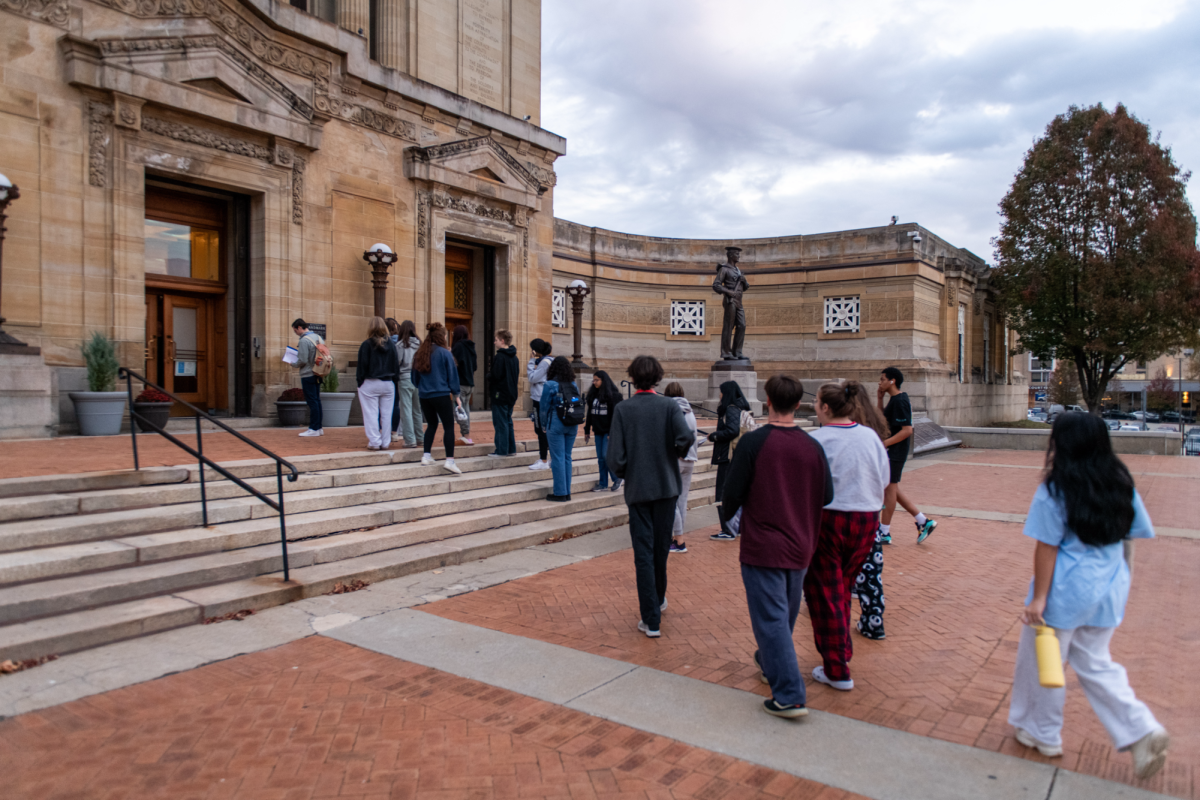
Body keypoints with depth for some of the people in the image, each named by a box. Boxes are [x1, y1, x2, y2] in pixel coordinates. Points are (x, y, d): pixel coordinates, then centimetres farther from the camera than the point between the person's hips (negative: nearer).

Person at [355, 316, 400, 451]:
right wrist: (394, 380, 12)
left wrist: (360, 382, 0)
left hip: (370, 384, -4)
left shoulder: (366, 345, -8)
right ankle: (385, 442, 11)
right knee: (386, 414, 8)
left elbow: (362, 366, -7)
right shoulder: (391, 345, 3)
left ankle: (374, 442, 0)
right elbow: (396, 364, 5)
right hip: (388, 384, 4)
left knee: (371, 414, 2)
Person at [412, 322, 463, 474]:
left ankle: (427, 456, 17)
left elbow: (415, 376, 14)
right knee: (449, 426, -1)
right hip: (441, 395, -6)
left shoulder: (420, 353, 6)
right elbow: (452, 375, -3)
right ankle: (450, 460, -9)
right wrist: (455, 394, 5)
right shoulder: (444, 353, -8)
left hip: (424, 395, 6)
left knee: (432, 423, 20)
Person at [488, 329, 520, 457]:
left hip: (500, 394, -8)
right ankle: (511, 448, 17)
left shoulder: (499, 357, -15)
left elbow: (496, 376, -20)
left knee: (500, 423, -3)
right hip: (511, 394, 8)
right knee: (508, 422, 15)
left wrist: (488, 377, -1)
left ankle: (501, 450, -1)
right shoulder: (514, 357, 11)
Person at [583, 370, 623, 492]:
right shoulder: (593, 394, 12)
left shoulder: (613, 395, -9)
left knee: (606, 456, -10)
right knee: (600, 458, 7)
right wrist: (587, 430, 14)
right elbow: (590, 414, 16)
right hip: (598, 431, 7)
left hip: (608, 431, -7)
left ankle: (617, 479, 9)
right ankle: (603, 484, 13)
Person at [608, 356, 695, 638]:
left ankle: (651, 620, 2)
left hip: (637, 489, -1)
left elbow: (615, 457, -12)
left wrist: (625, 475, 8)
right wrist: (679, 453, -1)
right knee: (661, 548, 19)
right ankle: (659, 599, 39)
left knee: (643, 553, 2)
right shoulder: (669, 406, -5)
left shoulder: (623, 409, -6)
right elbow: (685, 437, -23)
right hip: (666, 487, 1)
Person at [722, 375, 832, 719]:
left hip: (762, 548, -5)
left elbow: (733, 496, -12)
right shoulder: (813, 447, -2)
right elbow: (827, 496, 6)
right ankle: (768, 663, 45)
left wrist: (729, 510, 11)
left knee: (770, 619, 0)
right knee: (786, 615, 22)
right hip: (799, 548, 6)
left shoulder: (753, 442, -15)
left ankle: (789, 696, -2)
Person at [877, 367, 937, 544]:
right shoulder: (895, 399, 12)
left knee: (889, 489, -1)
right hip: (891, 452, 10)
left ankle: (884, 533, 8)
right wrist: (879, 399, 9)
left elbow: (907, 430, -23)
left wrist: (884, 443, -23)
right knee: (891, 489, 15)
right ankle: (923, 522, 19)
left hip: (895, 453, -10)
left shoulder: (899, 401, -18)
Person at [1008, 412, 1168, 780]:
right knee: (1095, 663, 22)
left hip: (1066, 591, -6)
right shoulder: (1121, 485, 1)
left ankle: (1043, 734, 28)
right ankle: (1142, 732, 10)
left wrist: (1038, 598, -10)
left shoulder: (1055, 491, -17)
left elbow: (1047, 547, -15)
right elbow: (1131, 538, 8)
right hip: (1109, 589, 6)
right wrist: (1120, 579, 20)